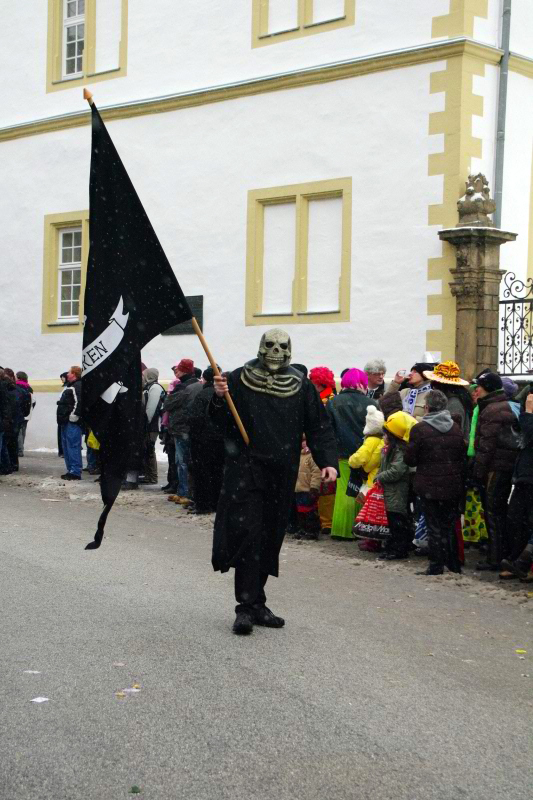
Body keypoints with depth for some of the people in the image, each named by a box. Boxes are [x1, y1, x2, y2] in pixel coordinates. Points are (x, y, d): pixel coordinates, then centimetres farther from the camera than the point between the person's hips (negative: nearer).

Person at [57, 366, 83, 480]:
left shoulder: (78, 386, -12)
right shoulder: (69, 386, 22)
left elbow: (79, 402, -23)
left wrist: (74, 415, -24)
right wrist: (62, 418, 23)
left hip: (72, 422, -11)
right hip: (66, 422, 11)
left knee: (73, 446, -12)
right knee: (67, 446, 13)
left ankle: (75, 472, -12)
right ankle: (70, 470, 19)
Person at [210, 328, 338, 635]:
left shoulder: (302, 387, 6)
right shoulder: (238, 380, 1)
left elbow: (319, 426, 6)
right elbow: (221, 424, 1)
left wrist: (328, 461, -6)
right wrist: (219, 399, -19)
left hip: (282, 475, 3)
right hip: (246, 470, -3)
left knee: (270, 540, 8)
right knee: (247, 535, -12)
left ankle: (256, 603, 19)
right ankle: (247, 606, -9)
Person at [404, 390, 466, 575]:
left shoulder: (419, 429, -12)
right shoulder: (456, 428, 2)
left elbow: (410, 459, -9)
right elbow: (463, 456, 5)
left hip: (429, 486, -4)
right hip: (453, 485, 4)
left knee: (434, 526, 4)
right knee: (450, 525, 15)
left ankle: (436, 565, 6)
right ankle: (454, 564, 20)